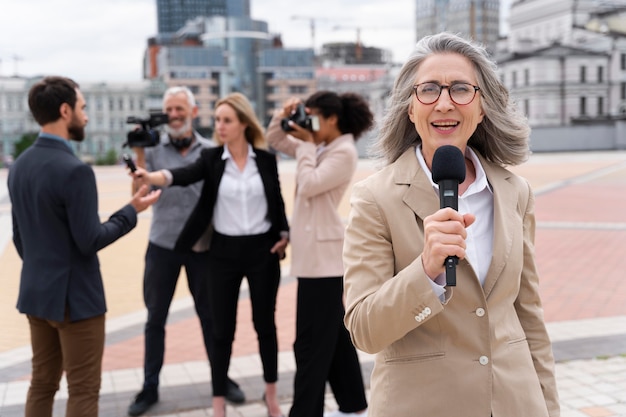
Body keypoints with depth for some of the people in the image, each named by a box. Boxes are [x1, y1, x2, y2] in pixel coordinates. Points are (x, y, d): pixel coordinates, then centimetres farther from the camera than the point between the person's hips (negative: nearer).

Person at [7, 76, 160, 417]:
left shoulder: (19, 166, 6)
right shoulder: (75, 170, -21)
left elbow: (18, 236, 13)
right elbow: (89, 242, -20)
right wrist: (132, 211, -8)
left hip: (35, 292, 8)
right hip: (74, 296, -8)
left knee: (42, 383, 17)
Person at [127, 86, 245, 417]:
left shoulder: (210, 151, 1)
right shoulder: (153, 149, 0)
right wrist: (139, 154, -17)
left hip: (202, 245, 0)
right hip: (162, 245, 0)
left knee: (209, 314, 10)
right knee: (155, 317, 8)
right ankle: (150, 387, 20)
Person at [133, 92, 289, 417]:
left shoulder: (266, 160, 0)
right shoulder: (211, 159, -3)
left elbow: (277, 201, 9)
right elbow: (183, 175, -22)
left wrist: (284, 234, 1)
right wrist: (150, 176, -39)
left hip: (262, 250, 0)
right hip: (224, 252, 0)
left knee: (265, 323, 11)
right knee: (222, 329, 3)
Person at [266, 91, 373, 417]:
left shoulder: (344, 152, -13)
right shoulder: (319, 147, 13)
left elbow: (309, 185, -21)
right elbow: (275, 141, 19)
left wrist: (307, 145, -11)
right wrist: (283, 117, 1)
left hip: (324, 254, -10)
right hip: (313, 251, 10)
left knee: (311, 341, -5)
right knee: (333, 333, 17)